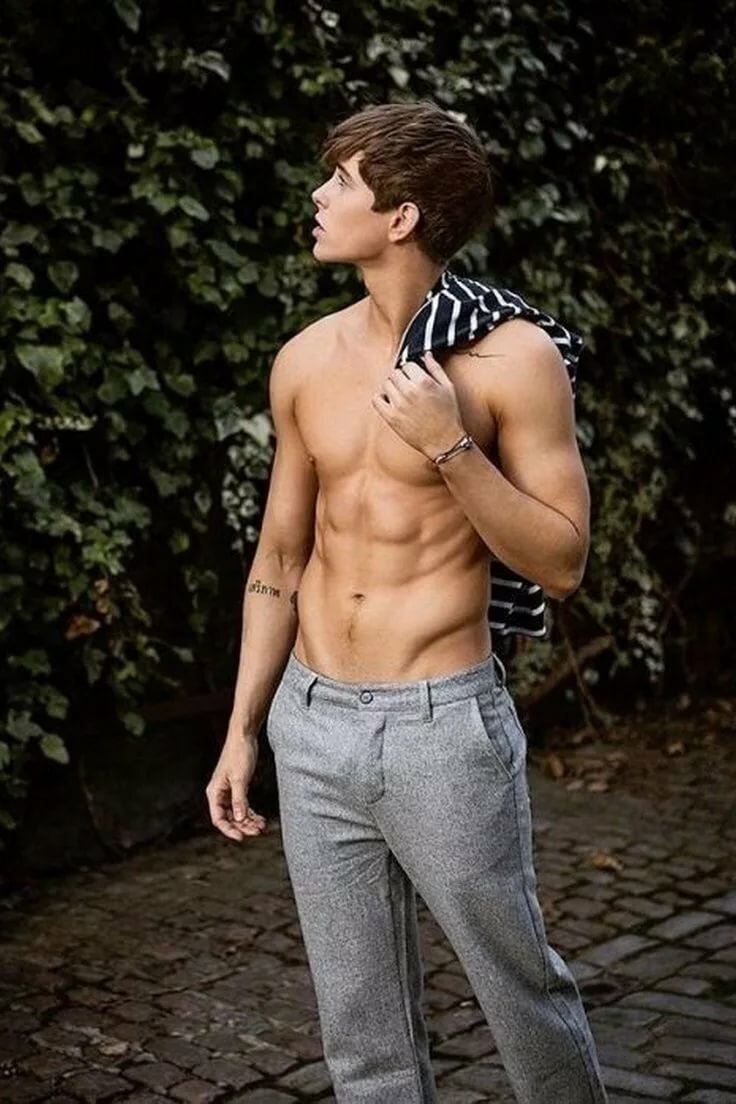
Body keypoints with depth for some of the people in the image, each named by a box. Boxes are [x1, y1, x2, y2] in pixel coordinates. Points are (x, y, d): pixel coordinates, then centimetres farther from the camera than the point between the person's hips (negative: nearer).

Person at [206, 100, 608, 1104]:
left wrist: (450, 447, -21)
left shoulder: (512, 358, -10)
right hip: (311, 727, 5)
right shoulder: (305, 361, 6)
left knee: (521, 986, 10)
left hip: (444, 728, -5)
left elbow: (562, 566, -10)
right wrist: (242, 731, 13)